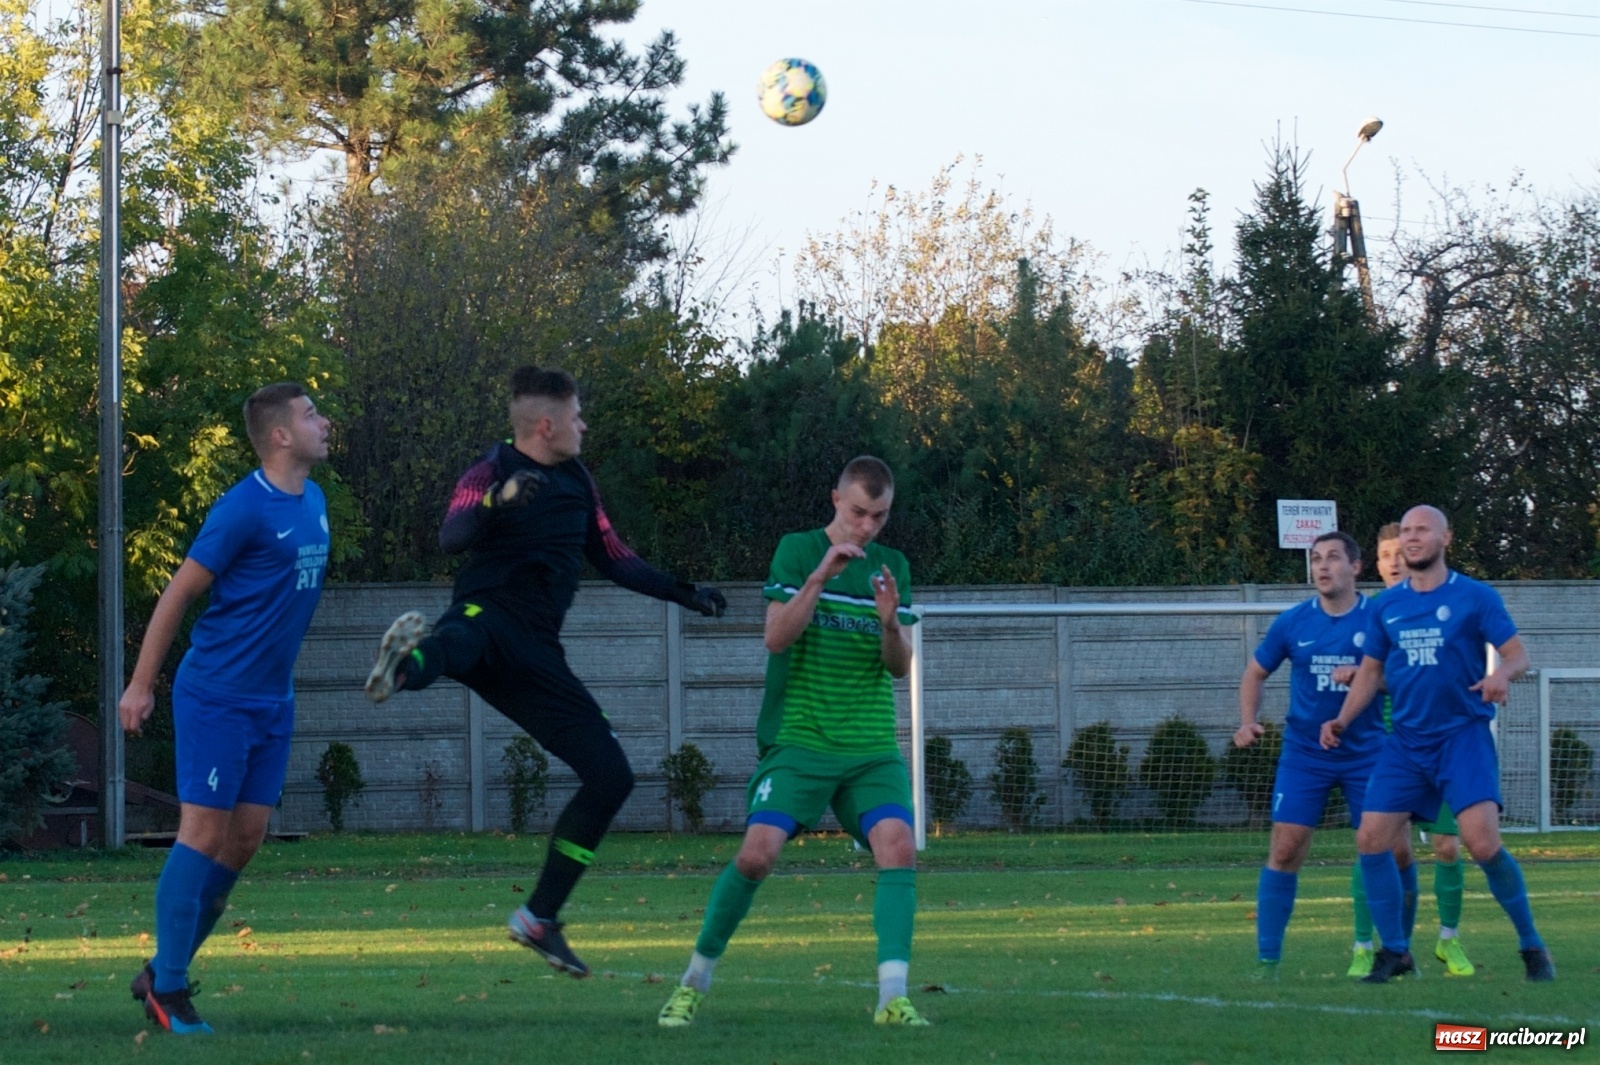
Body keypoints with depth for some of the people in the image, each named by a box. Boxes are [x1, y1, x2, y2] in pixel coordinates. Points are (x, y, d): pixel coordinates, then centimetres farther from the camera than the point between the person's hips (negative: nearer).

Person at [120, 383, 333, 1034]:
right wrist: (140, 686, -10)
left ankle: (164, 971, 17)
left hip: (273, 703, 8)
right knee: (204, 833, -8)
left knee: (245, 839, 7)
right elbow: (179, 594, -11)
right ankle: (166, 986, -1)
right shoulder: (245, 509, -16)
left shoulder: (314, 502, 9)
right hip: (216, 698, -8)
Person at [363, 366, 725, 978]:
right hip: (489, 617, -7)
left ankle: (540, 918, 10)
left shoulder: (578, 482, 20)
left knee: (610, 777, 2)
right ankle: (404, 666, -81)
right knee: (464, 639, -44)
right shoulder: (490, 474, -2)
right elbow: (451, 537, -22)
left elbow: (612, 559, 33)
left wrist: (684, 595, 32)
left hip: (536, 652, 7)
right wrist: (498, 500, -41)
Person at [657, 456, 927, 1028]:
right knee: (757, 853, -16)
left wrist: (890, 623, -15)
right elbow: (776, 638, -12)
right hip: (799, 743, -3)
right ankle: (694, 982, 4)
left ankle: (892, 997, -19)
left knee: (898, 848, -19)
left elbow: (900, 667, 6)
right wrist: (820, 576, -22)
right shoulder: (797, 551, 0)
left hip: (873, 750, 3)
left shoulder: (893, 567, 10)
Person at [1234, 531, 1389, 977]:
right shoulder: (1292, 623, 0)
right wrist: (1248, 722, -1)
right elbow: (1256, 672, 13)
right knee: (1285, 849, -7)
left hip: (1365, 752, -1)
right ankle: (1267, 958, -1)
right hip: (1304, 752, 1)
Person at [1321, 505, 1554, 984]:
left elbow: (1517, 653, -4)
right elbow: (1370, 671, 17)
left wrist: (1503, 673, -26)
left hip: (1463, 736, -5)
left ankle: (1532, 946, -2)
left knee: (1483, 842, -19)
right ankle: (1395, 951, 10)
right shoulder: (1386, 605, 9)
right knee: (1370, 840, -5)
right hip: (1407, 742, 5)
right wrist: (1343, 719, 3)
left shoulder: (1475, 597, -2)